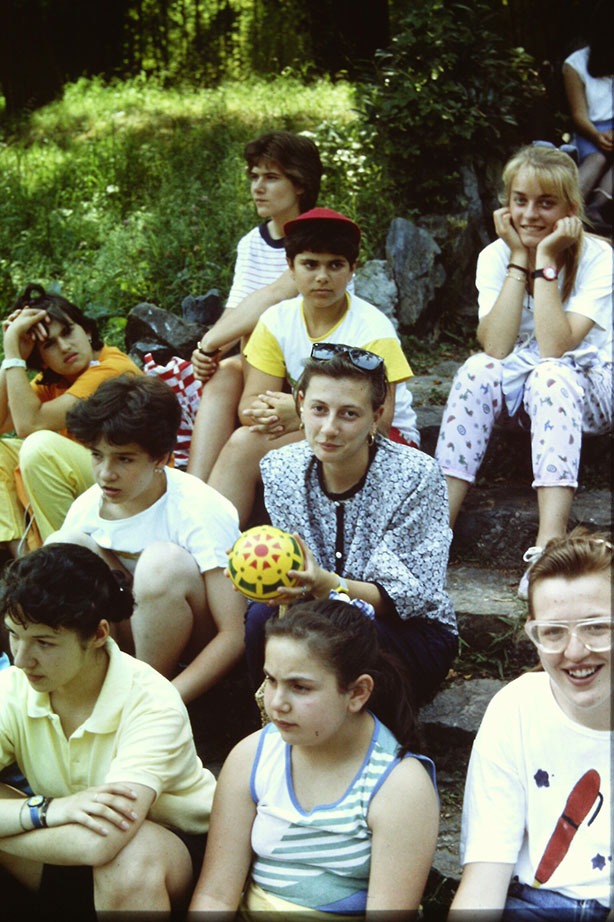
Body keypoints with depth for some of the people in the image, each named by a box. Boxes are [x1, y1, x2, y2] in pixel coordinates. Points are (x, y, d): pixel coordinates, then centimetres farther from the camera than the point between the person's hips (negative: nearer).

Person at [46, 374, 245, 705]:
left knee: (163, 560, -33)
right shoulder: (87, 506, -7)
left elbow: (234, 635, -26)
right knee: (64, 545, -16)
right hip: (132, 634, 5)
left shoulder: (200, 512, -23)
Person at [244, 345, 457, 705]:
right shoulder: (281, 469, -7)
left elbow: (410, 595, -19)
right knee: (264, 617, -27)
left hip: (415, 635, -3)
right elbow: (299, 580, -5)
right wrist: (288, 586, -31)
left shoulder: (415, 475, -18)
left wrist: (327, 585, -37)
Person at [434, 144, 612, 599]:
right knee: (478, 370, -29)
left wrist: (546, 259, -25)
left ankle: (548, 547, -47)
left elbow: (554, 348, -27)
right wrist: (519, 259, -20)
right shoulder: (496, 256, -5)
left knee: (549, 375, -36)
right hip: (520, 386, 3)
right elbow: (496, 348, -21)